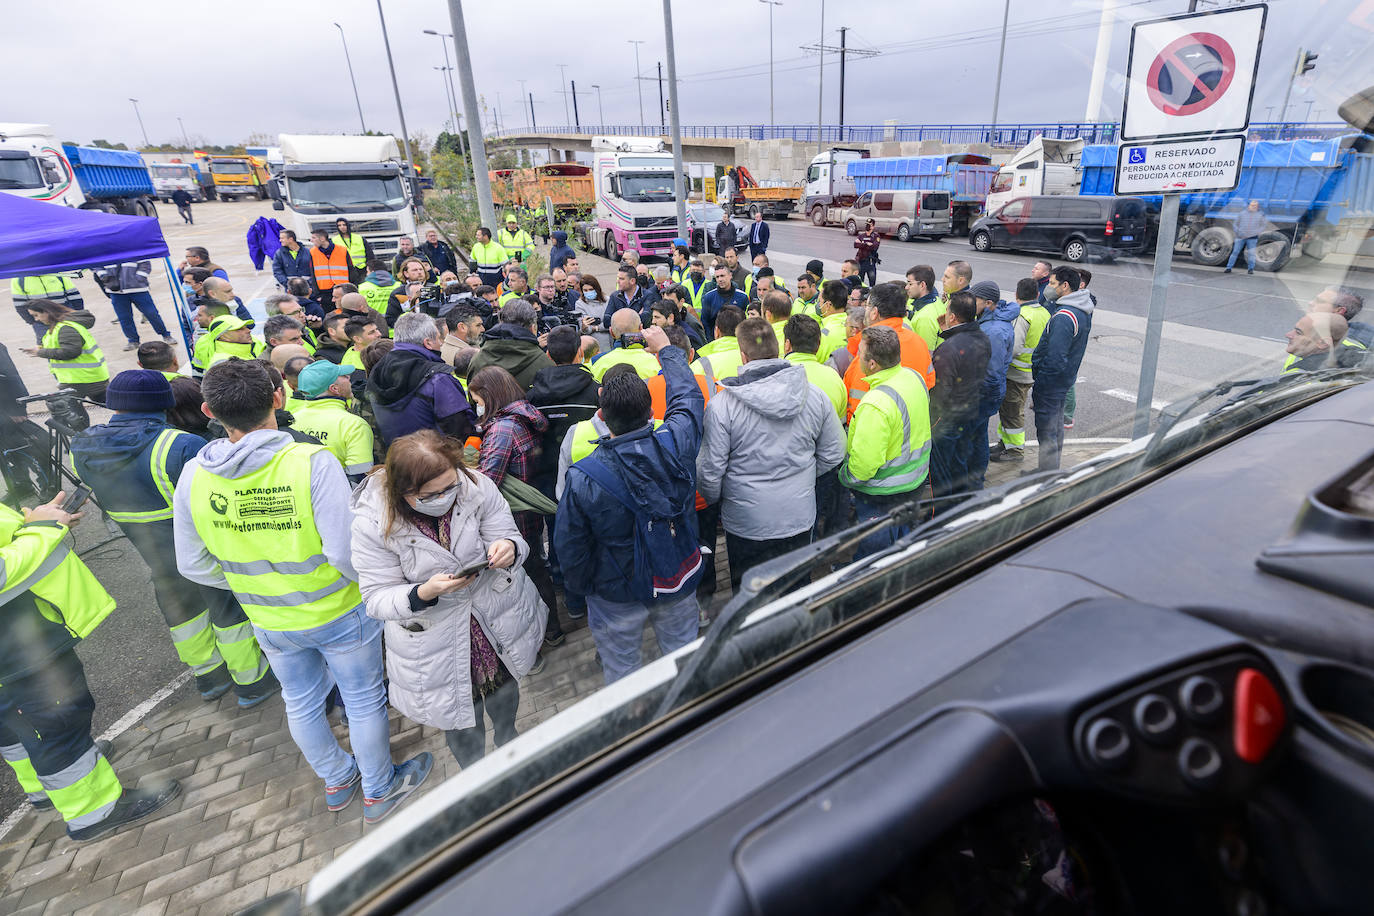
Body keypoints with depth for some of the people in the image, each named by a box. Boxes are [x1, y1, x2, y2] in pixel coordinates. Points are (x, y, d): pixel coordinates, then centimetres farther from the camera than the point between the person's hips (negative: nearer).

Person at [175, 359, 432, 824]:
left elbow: (193, 565, -2)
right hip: (339, 613, -4)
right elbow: (346, 553, -30)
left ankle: (336, 781, 49)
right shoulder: (313, 462, -27)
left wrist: (250, 580, 13)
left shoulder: (193, 476, -12)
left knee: (301, 703, 26)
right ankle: (380, 790, 38)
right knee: (364, 699, 18)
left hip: (270, 622, 4)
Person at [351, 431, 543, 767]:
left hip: (500, 621, 3)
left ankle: (507, 739, 65)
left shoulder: (477, 487, -21)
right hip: (435, 645, -2)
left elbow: (511, 538, -13)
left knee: (504, 693, 30)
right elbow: (378, 598, -18)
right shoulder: (372, 522, -25)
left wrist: (508, 549, -37)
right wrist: (425, 593, -38)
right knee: (462, 725, 19)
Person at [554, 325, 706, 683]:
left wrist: (579, 587, 8)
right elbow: (688, 395, -1)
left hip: (617, 594, -3)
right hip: (678, 582, 3)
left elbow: (570, 546, -13)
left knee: (621, 672, 21)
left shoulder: (583, 479, -27)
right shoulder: (676, 443, -22)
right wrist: (666, 350, 15)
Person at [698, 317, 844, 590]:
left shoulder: (722, 403, -19)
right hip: (800, 517, 3)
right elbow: (833, 454, 2)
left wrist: (711, 499, 7)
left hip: (746, 522, -3)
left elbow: (710, 468, -13)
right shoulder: (815, 395, -9)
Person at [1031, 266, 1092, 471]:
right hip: (1065, 379, 10)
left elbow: (1055, 358, -28)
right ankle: (1052, 471, 37)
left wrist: (1036, 383, -21)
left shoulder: (1063, 317, -26)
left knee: (1046, 432, 0)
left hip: (1049, 382, -10)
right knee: (1056, 427, 22)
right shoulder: (1084, 310, 6)